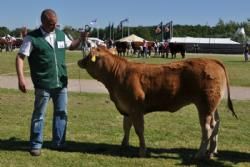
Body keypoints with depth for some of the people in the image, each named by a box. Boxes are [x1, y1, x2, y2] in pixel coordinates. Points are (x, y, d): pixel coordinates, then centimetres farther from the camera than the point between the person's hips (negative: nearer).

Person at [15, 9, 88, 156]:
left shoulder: (61, 34, 7)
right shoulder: (32, 37, -8)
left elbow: (71, 46, 25)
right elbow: (20, 57, -9)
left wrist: (81, 39, 6)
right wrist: (21, 78, -19)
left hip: (61, 82, 5)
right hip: (43, 84, -5)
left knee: (61, 113, 12)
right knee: (39, 114, 5)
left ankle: (58, 143, 24)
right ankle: (36, 145, 17)